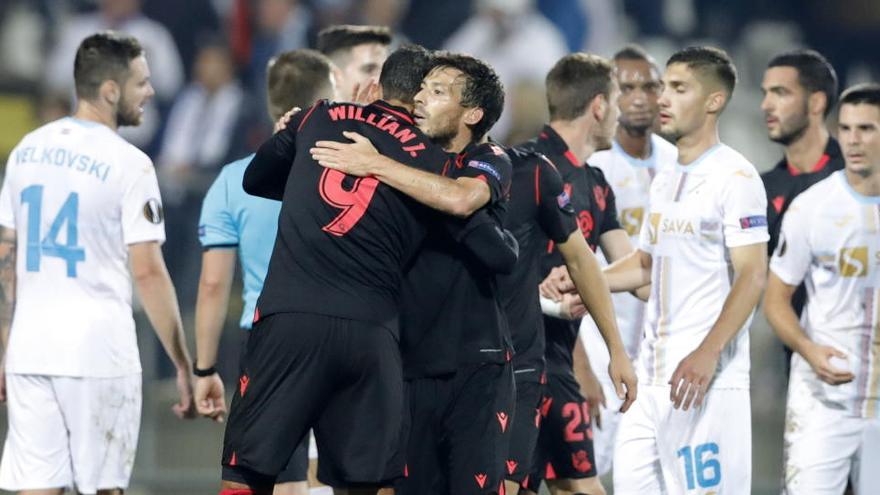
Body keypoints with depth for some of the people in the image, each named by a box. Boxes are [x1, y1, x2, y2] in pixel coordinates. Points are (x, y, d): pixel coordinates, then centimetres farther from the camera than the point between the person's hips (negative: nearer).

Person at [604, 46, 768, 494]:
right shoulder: (665, 180, 17)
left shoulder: (734, 178, -9)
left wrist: (707, 356, -23)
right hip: (651, 373, 8)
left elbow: (752, 276, -15)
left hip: (705, 376, -8)